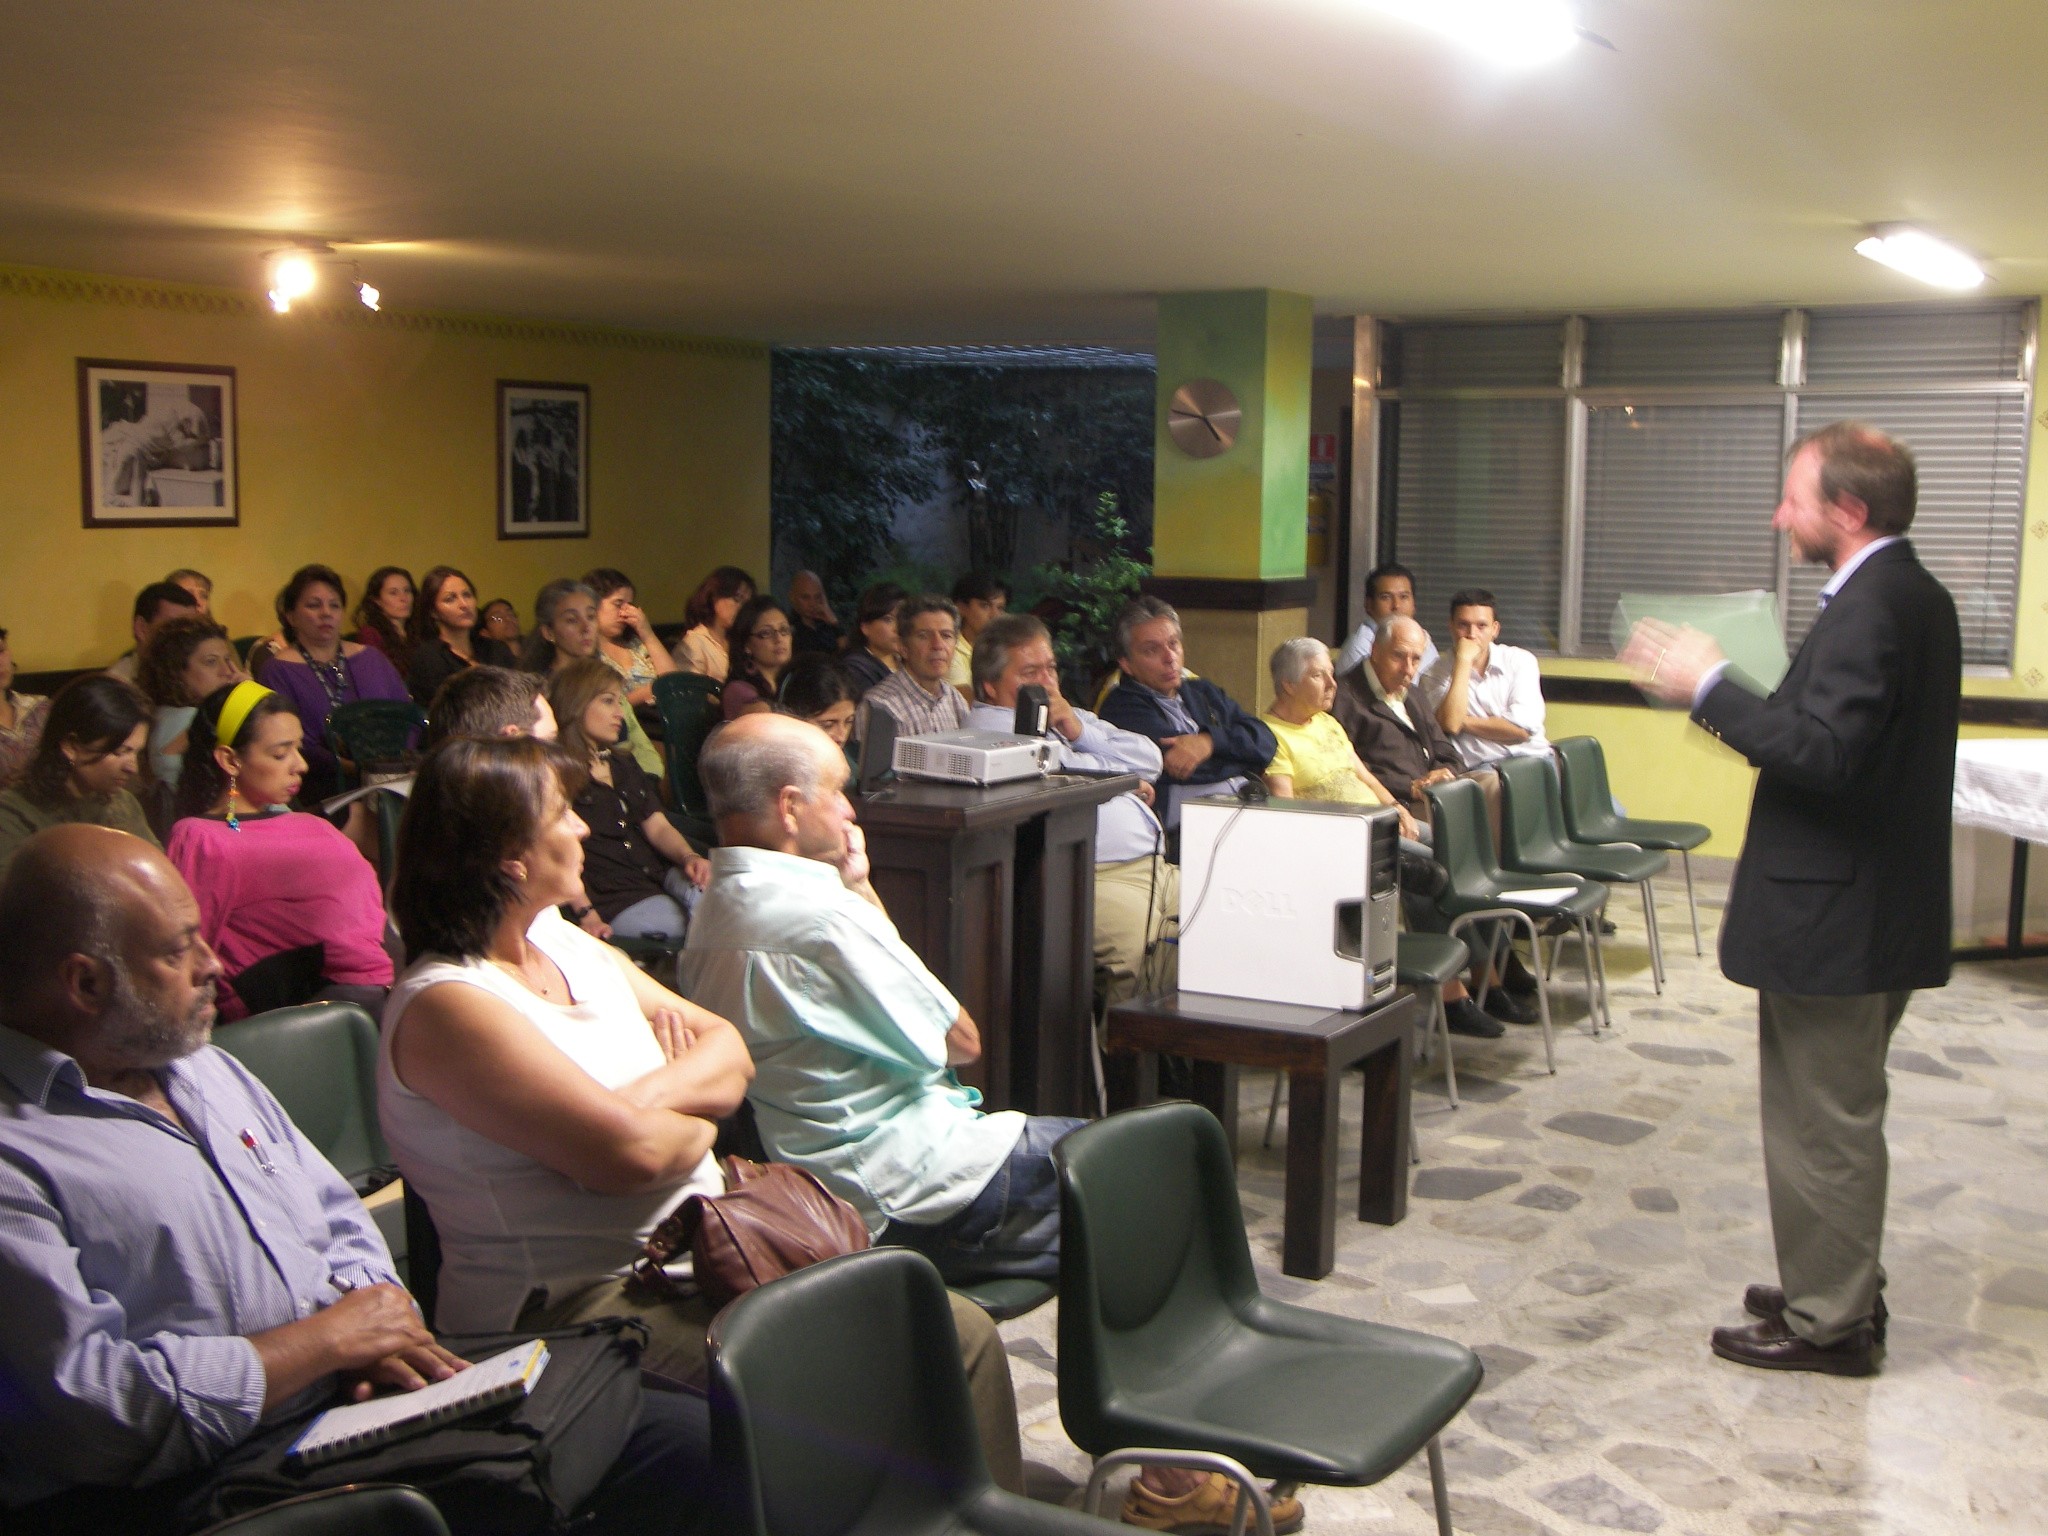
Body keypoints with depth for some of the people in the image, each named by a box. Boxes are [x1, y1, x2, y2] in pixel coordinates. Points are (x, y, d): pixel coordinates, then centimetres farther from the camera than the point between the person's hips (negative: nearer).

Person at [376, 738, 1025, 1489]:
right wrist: (698, 1119, -1)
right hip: (578, 1307, -8)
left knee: (964, 1332, -5)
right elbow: (628, 1151, -23)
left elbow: (728, 1050, 10)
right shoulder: (445, 1005, -15)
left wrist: (649, 1096, -10)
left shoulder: (569, 946, 13)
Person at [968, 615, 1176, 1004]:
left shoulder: (1068, 716, 28)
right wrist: (1126, 778, 10)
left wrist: (1079, 731, 3)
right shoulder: (991, 724, 2)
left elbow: (1150, 760, 18)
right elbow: (1061, 772, -11)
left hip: (1158, 867, 9)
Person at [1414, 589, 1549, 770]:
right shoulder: (1436, 672, 6)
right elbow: (1450, 724, -13)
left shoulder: (1520, 660, 8)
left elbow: (1522, 729, -4)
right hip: (1479, 768, -1)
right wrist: (1463, 661, -10)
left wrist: (1464, 722, -2)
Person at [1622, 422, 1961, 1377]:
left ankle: (1828, 1323, 12)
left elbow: (1824, 755, -29)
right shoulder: (1914, 596, 12)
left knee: (1823, 1125, 1)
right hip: (1875, 906, 11)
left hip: (1833, 914, -11)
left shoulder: (1871, 608, -21)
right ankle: (1844, 1293, 33)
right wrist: (1730, 697, 10)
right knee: (1838, 1118, 21)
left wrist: (1709, 687, -21)